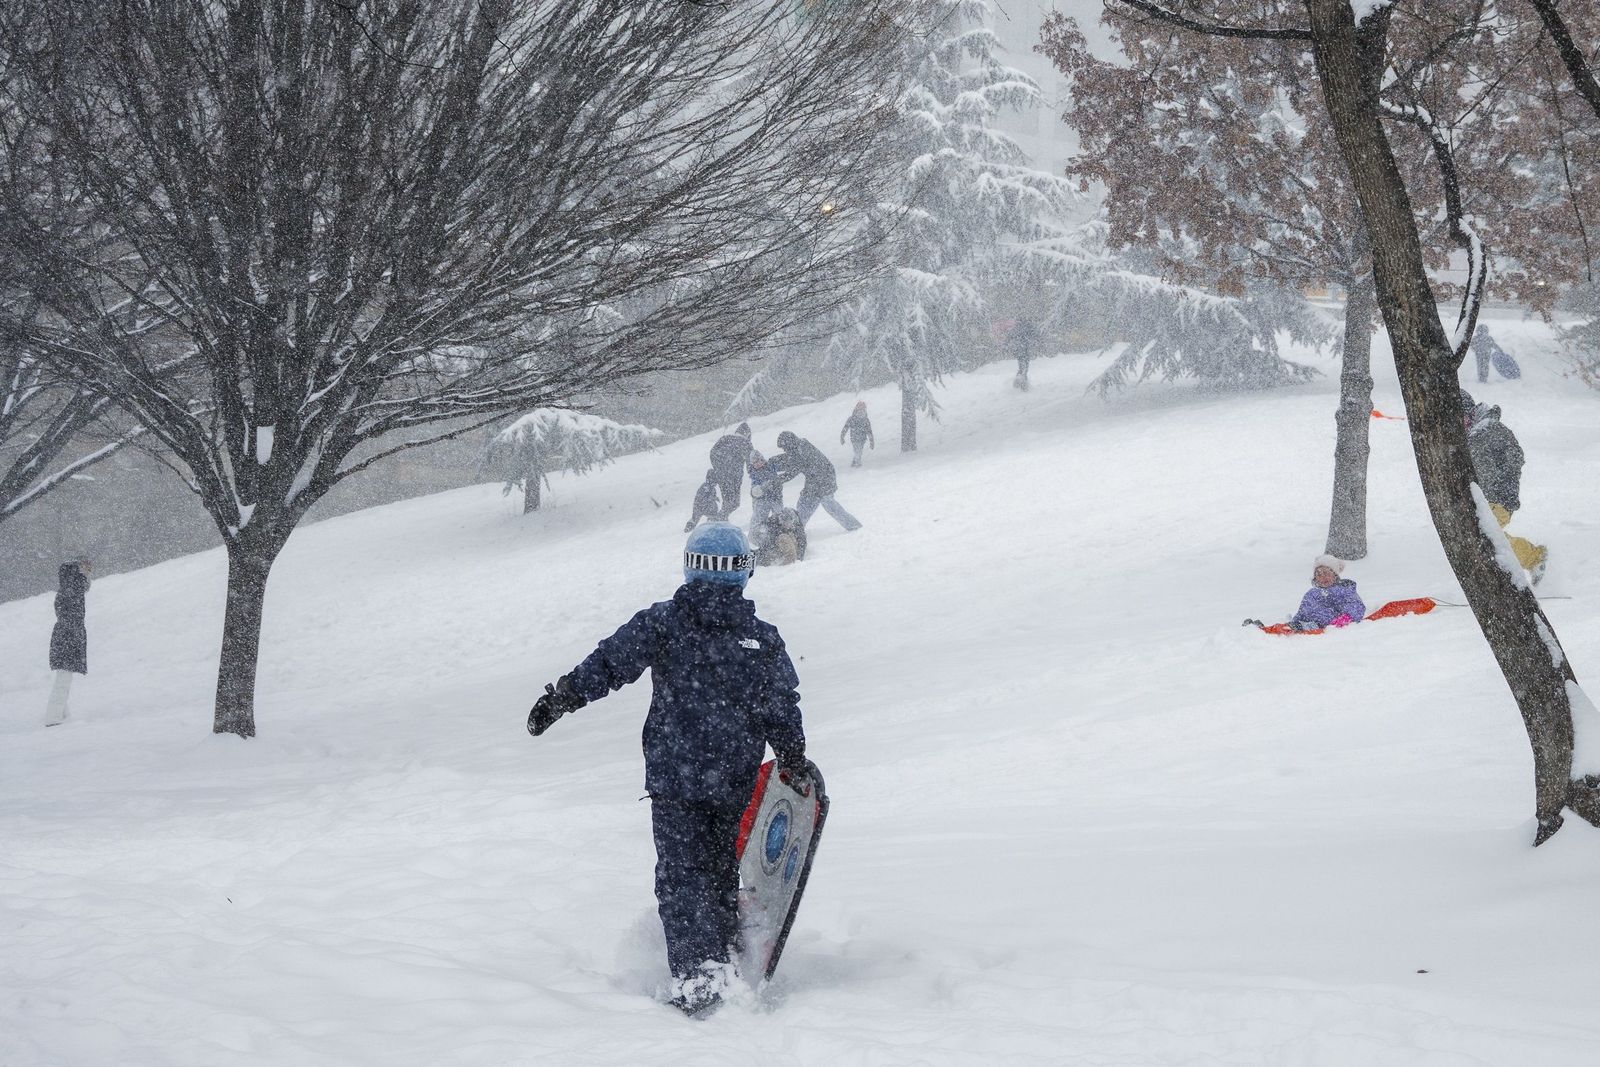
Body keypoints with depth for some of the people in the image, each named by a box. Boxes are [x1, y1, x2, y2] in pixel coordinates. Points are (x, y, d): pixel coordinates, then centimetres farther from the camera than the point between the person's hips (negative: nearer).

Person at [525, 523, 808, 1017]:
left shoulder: (662, 622, -4)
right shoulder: (763, 638, 1)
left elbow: (609, 664, -7)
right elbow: (783, 714, 4)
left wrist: (562, 697, 3)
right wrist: (795, 765, 16)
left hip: (673, 776, -2)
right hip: (736, 781, 3)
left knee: (681, 875, -1)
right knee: (723, 871, 20)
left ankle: (697, 972, -14)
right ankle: (725, 956, 26)